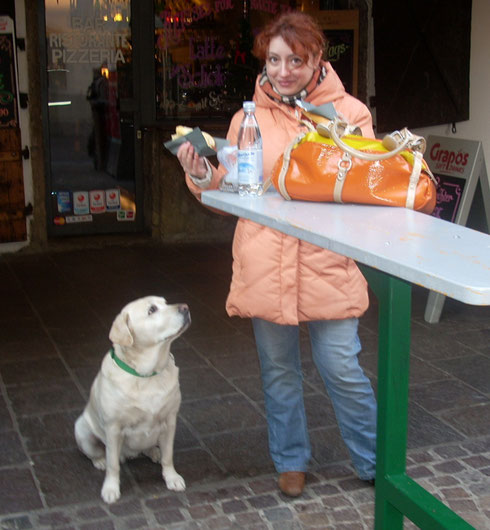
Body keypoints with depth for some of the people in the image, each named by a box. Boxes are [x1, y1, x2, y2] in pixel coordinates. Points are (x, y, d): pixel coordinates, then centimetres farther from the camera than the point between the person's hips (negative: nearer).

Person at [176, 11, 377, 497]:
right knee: (278, 368, 14)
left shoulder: (349, 111, 2)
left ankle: (376, 462, 23)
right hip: (266, 264, 2)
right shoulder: (249, 118, 6)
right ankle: (291, 461, 34)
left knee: (342, 368, 0)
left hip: (328, 262, -2)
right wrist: (201, 175, -13)